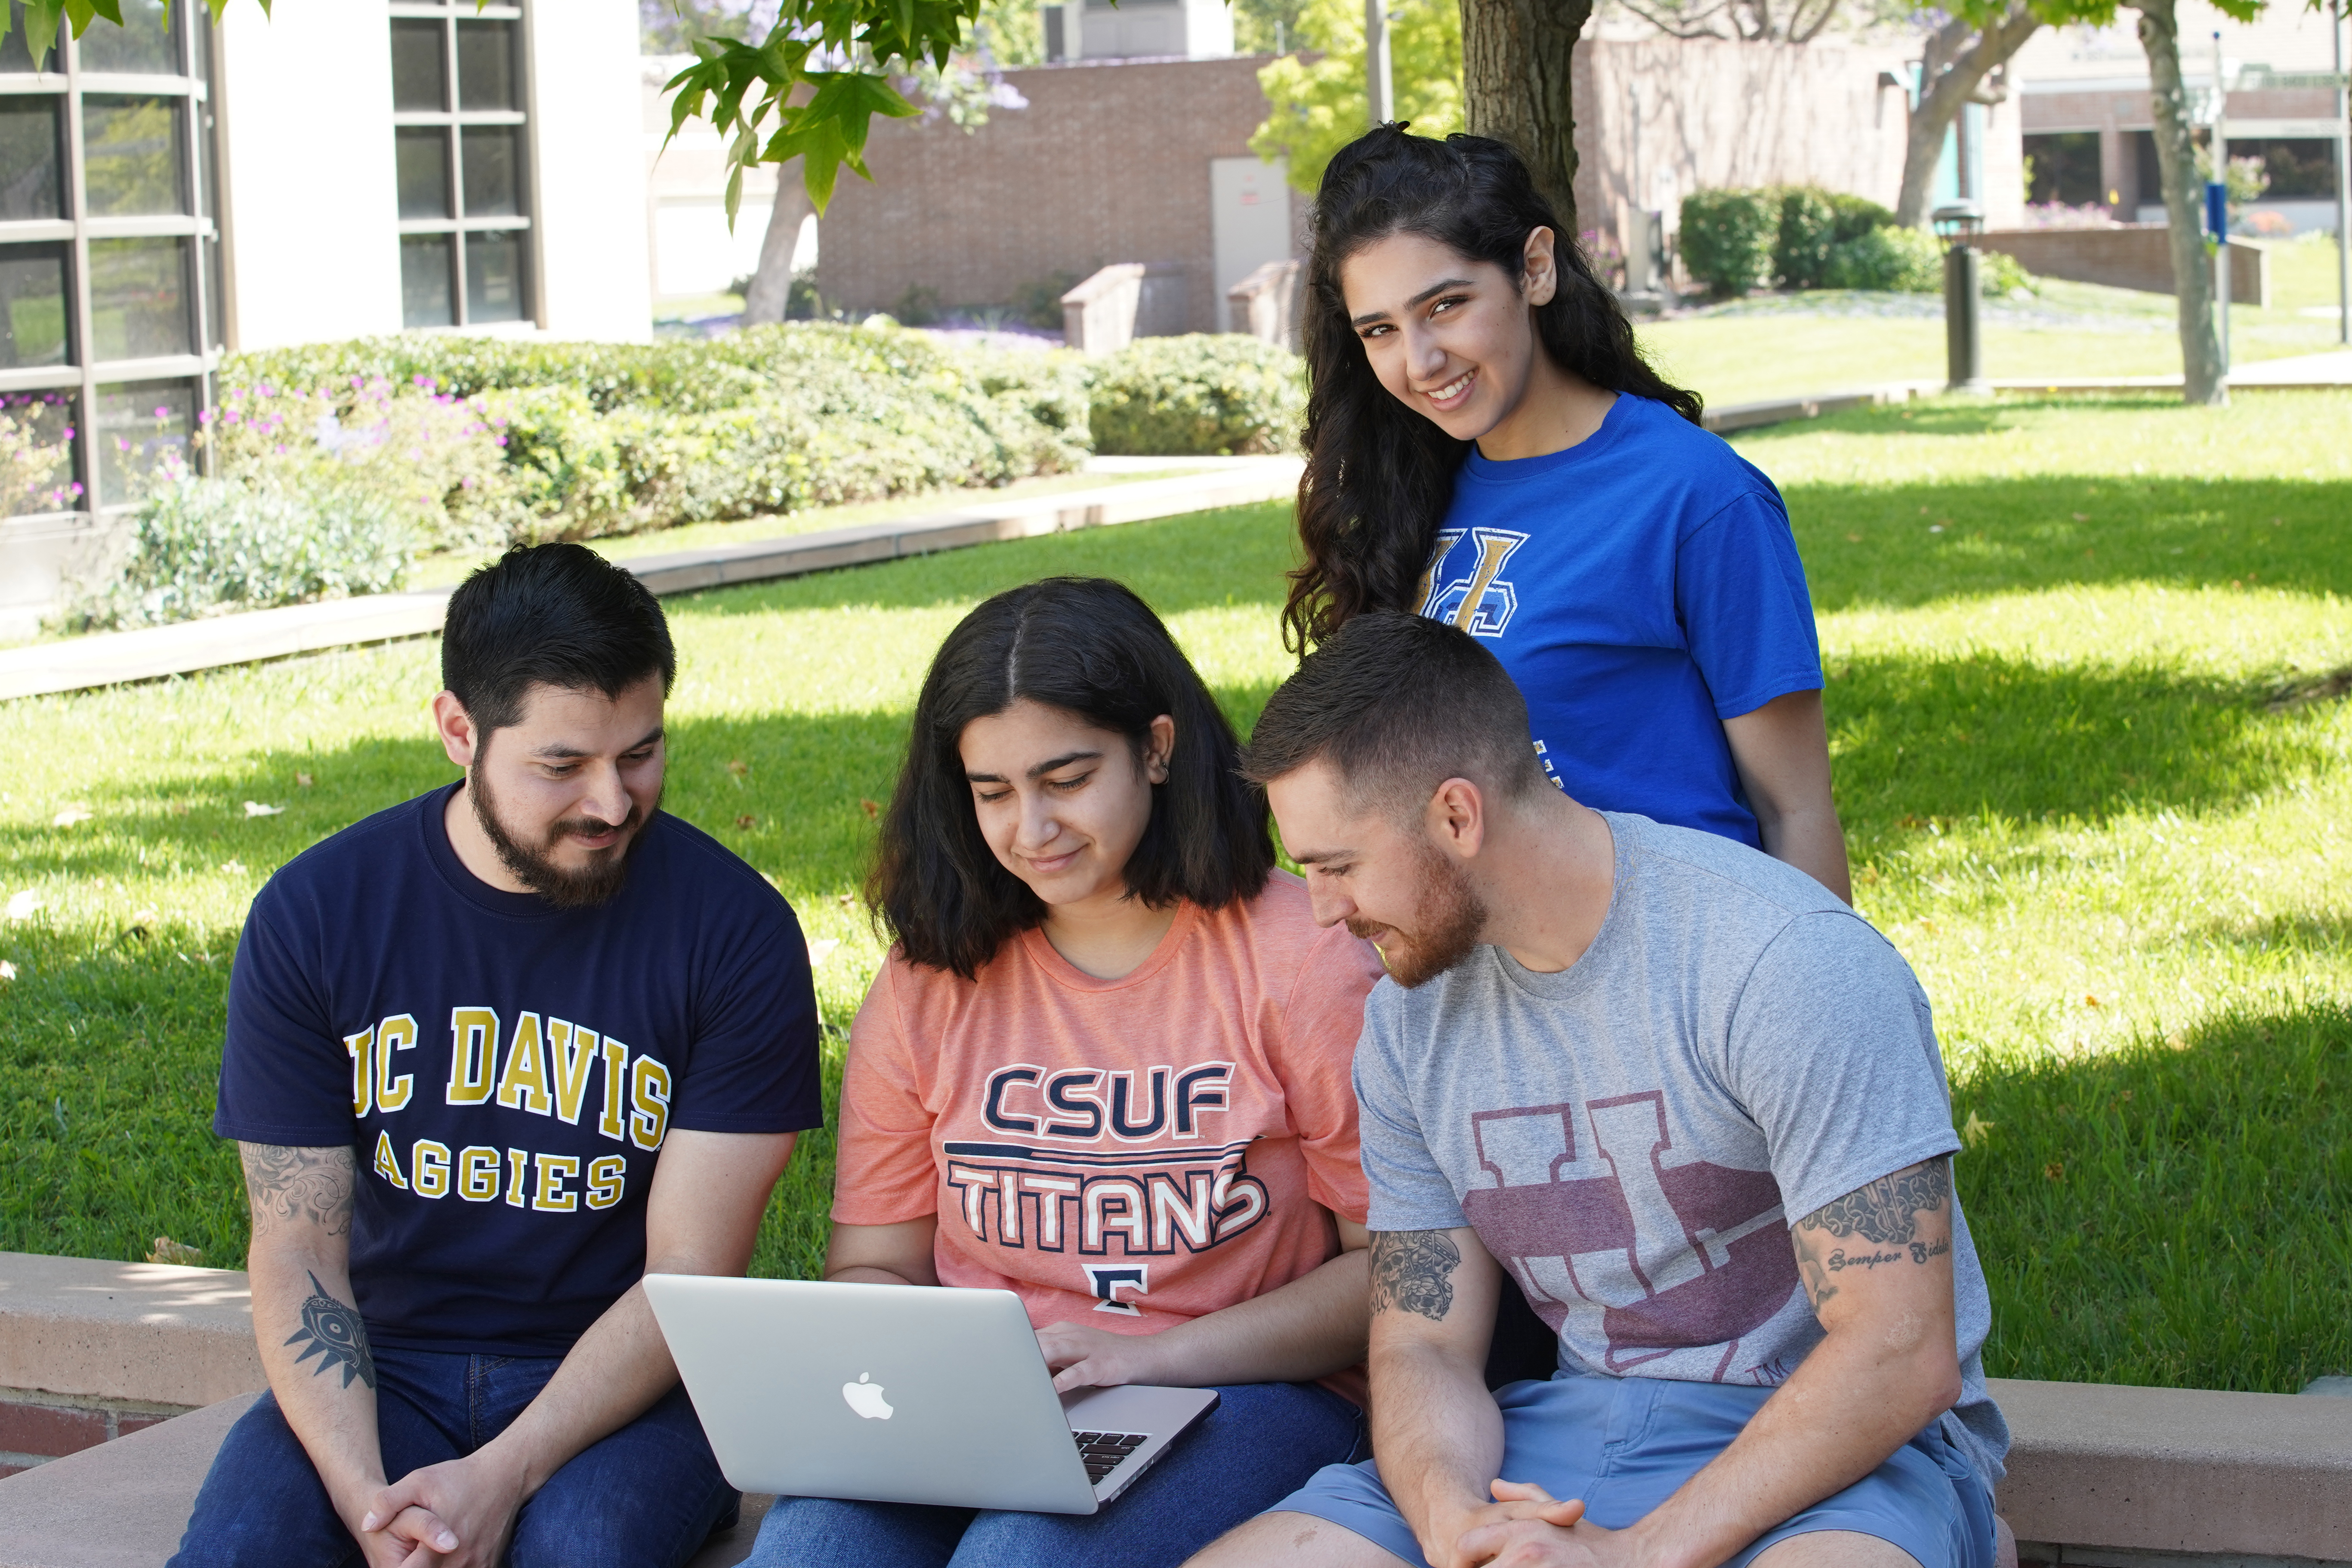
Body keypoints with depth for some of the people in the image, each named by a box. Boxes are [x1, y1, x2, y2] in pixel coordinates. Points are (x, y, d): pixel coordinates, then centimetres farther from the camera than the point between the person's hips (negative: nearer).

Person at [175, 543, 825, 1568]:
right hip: (383, 1368, 2)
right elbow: (297, 1258, -3)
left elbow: (689, 1279, -9)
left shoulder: (734, 929, -7)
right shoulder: (311, 916, -2)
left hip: (624, 1384, -2)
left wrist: (501, 1478, -23)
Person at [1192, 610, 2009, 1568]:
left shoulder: (1790, 961, -17)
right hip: (1575, 1422, 6)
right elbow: (1422, 1346, 7)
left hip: (1846, 1450, -6)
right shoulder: (1409, 1023, 5)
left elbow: (1900, 1358, -20)